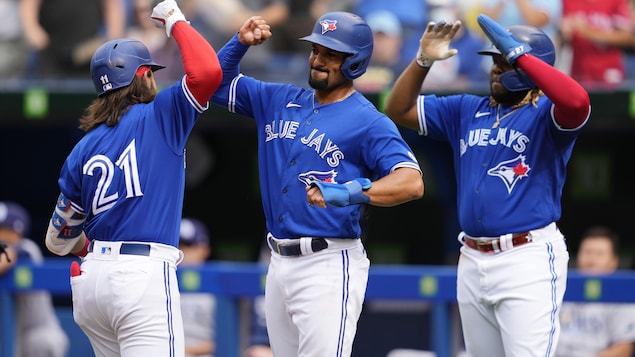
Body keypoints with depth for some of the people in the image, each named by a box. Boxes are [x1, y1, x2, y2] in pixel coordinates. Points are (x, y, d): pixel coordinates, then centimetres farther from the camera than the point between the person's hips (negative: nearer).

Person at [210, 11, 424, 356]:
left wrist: (350, 192, -37)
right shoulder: (280, 101, 13)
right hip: (279, 263, 7)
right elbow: (218, 85, 21)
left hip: (328, 265, -7)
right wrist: (240, 43, 3)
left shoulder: (369, 123, -9)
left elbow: (412, 182, -22)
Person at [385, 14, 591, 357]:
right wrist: (423, 60, -1)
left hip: (528, 261, -7)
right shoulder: (466, 110, 14)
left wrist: (519, 54, -24)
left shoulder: (546, 114, -5)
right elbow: (399, 109, 15)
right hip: (472, 261, 7)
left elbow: (577, 101, -29)